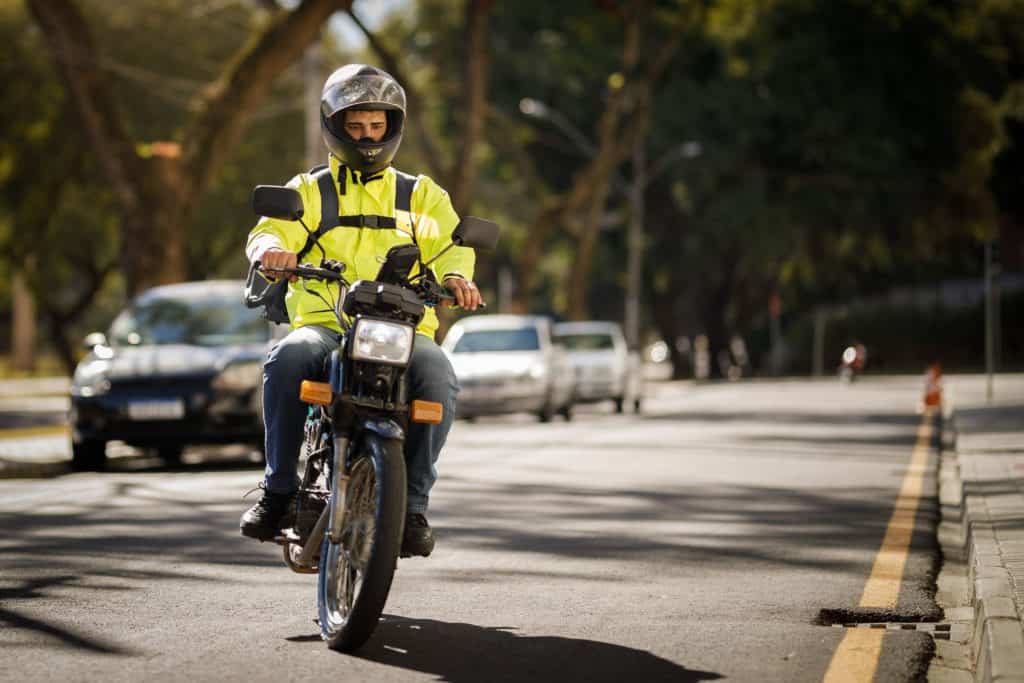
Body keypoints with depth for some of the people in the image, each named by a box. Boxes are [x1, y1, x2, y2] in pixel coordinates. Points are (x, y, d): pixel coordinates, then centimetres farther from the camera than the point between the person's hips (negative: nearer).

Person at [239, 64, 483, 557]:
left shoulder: (422, 194, 20)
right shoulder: (308, 191, 17)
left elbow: (450, 243, 4)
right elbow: (271, 230, -1)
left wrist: (455, 275, -21)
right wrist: (271, 248, -27)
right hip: (324, 324, 0)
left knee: (437, 377, -33)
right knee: (288, 359, -35)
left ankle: (413, 503, -22)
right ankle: (278, 488, -24)